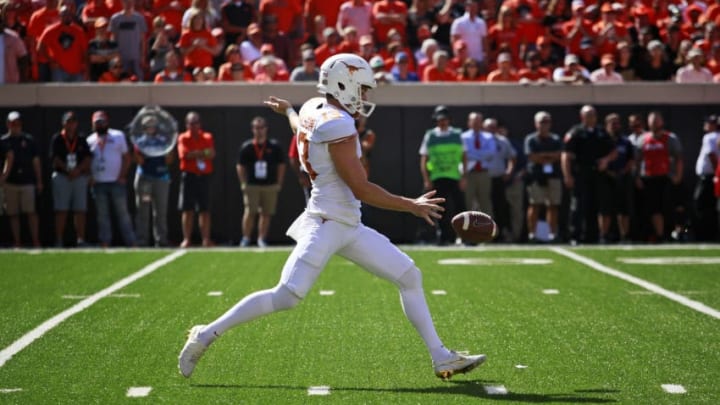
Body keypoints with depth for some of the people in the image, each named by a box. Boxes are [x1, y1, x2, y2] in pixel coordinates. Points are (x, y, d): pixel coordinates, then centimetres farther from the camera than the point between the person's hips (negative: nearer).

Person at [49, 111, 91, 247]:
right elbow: (55, 159, -4)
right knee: (61, 210, -4)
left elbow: (88, 158, 4)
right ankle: (59, 240, -3)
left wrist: (77, 170, -12)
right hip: (61, 176, -3)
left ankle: (81, 240, -1)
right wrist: (68, 170, -15)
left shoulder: (81, 140, 12)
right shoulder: (57, 139, 4)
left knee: (80, 210, -1)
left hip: (80, 177, 3)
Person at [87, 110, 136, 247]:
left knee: (123, 213, -2)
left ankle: (131, 243, 0)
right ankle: (104, 244, 7)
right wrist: (89, 178, -2)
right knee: (102, 215, 4)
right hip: (98, 183, 2)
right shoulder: (90, 140, 11)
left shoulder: (118, 136, 5)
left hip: (116, 182, -2)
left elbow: (126, 157, 3)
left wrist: (122, 176, -7)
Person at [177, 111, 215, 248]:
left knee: (205, 210, 1)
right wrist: (203, 153, -8)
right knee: (188, 210, -2)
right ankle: (186, 239, -1)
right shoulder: (183, 138, 4)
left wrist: (193, 154, -15)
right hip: (189, 176, -2)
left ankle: (206, 239, 2)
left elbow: (211, 155, -5)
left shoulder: (208, 137, 9)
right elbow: (184, 154, -11)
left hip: (204, 176, 2)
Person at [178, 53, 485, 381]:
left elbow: (301, 129, 36)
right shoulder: (337, 126, -18)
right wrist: (411, 206, -11)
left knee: (410, 277, 9)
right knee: (286, 297, -13)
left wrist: (288, 111, 59)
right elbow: (361, 188, -19)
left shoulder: (313, 112, 9)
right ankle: (207, 335, -1)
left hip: (349, 227, 10)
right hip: (327, 223, -10)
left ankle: (441, 358, 13)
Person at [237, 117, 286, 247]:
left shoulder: (274, 147, 3)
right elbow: (240, 166, 10)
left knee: (266, 214, 3)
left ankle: (262, 239, 13)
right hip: (251, 186, -1)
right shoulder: (246, 147, 3)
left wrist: (278, 184, 4)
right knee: (250, 212, -9)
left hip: (270, 186, 1)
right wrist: (243, 183, 1)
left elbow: (281, 165, 9)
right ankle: (246, 238, -2)